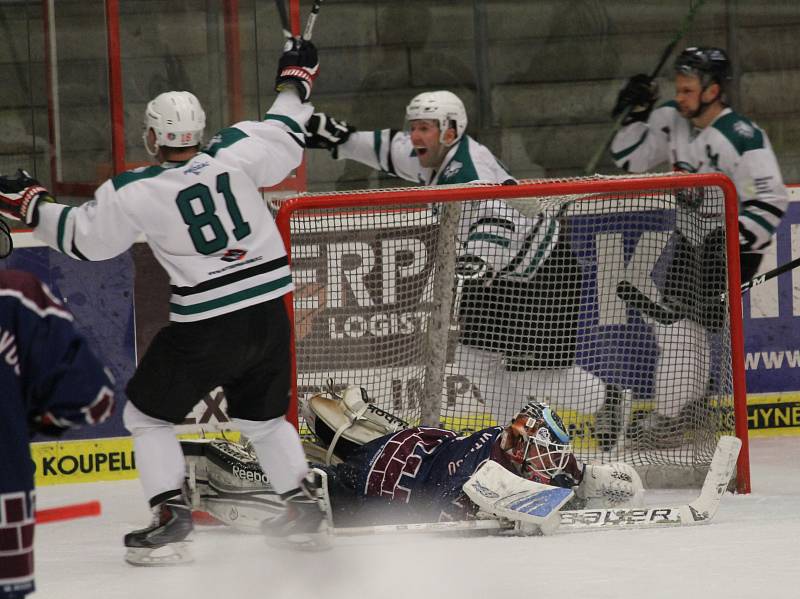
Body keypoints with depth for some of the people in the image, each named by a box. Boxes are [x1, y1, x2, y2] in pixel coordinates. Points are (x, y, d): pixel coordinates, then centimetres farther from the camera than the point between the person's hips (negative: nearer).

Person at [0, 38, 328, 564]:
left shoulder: (135, 194, -11)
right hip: (269, 312, 5)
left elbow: (83, 238, 2)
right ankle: (305, 506, 20)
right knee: (264, 416, 25)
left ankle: (171, 515, 2)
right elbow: (286, 135, 13)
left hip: (207, 326, -5)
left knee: (148, 413, 13)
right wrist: (295, 80, 29)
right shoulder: (236, 153, -5)